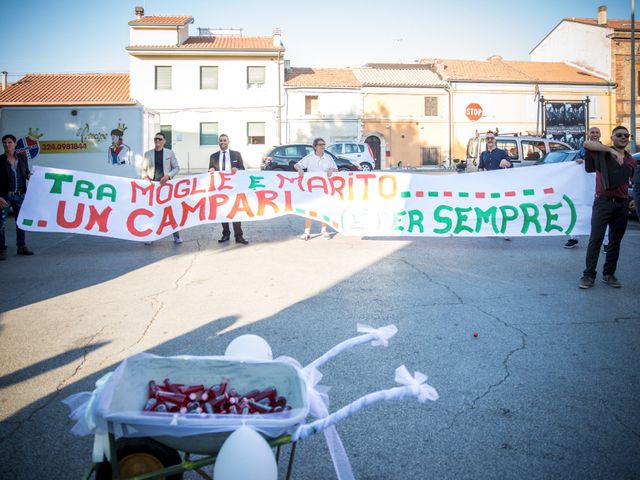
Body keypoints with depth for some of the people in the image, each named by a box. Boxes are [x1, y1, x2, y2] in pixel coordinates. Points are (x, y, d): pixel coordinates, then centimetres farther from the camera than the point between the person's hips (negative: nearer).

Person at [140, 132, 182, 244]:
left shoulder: (170, 153, 5)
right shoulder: (148, 153, 8)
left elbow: (176, 168, 4)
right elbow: (143, 169, 11)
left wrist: (168, 176, -11)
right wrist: (145, 177, -8)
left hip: (166, 184, -1)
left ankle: (176, 236, 7)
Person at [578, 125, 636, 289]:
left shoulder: (631, 162, 14)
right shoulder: (603, 153, -1)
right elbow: (587, 144, -20)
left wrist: (630, 201, 16)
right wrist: (611, 150, -25)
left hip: (622, 204, 5)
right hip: (604, 201, -5)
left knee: (615, 241, 9)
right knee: (596, 239, -7)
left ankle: (609, 274, 19)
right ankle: (589, 275, -3)